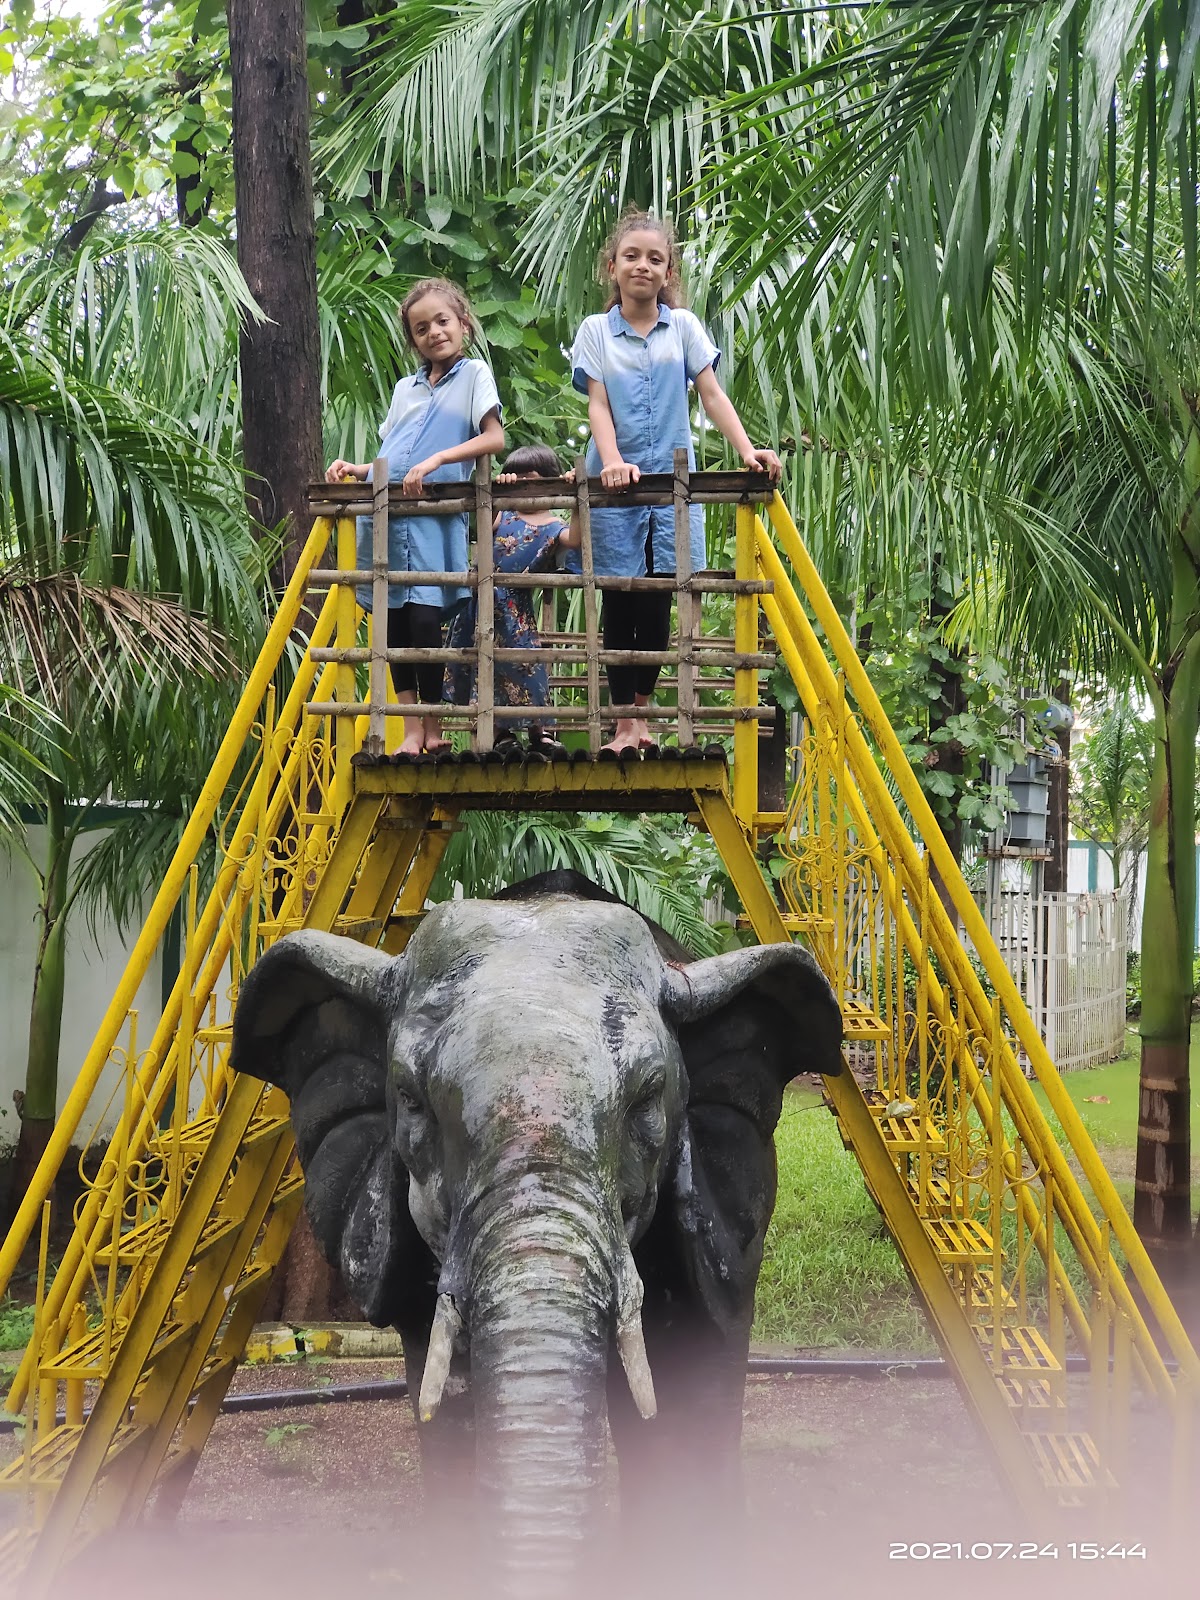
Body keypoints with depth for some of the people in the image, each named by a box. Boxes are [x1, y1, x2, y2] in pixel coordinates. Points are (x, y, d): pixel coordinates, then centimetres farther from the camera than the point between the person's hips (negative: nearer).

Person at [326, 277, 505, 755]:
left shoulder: (474, 374, 4)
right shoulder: (405, 389, 20)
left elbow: (494, 438, -8)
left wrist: (436, 460, -17)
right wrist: (357, 470, 5)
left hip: (434, 519, -5)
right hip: (383, 514, 5)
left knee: (424, 618, -13)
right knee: (394, 623, 2)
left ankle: (434, 729, -3)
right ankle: (412, 730, 6)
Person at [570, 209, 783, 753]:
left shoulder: (683, 326, 6)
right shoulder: (595, 331, 3)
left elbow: (712, 394, -1)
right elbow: (597, 405, -5)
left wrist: (747, 451, -15)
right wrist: (612, 461, -23)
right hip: (616, 484, -1)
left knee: (658, 603, 1)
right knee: (620, 605, 0)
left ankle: (642, 712, 14)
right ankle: (624, 725, 5)